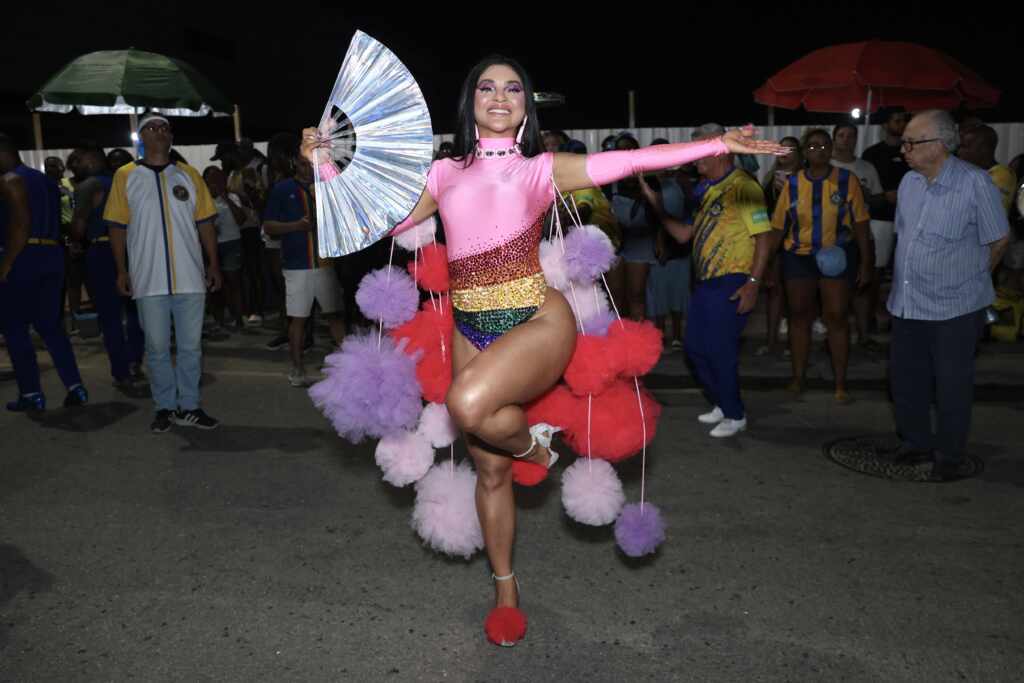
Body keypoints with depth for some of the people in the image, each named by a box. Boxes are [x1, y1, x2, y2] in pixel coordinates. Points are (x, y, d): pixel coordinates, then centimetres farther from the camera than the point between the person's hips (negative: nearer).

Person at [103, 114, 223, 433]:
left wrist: (213, 264, 4)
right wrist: (122, 271, -1)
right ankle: (165, 407, 18)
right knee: (157, 347, 6)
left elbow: (205, 223, 9)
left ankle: (189, 406, 16)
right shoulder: (125, 176, 4)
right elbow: (118, 227, 3)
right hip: (148, 279, -1)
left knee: (191, 346, 6)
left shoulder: (188, 174, 8)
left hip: (190, 276, 1)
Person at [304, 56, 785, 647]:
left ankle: (533, 443, 3)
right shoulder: (444, 173, 13)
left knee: (468, 406, -33)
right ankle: (506, 590, 30)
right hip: (470, 330, 4)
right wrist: (324, 163, 10)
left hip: (537, 321, -3)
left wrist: (719, 144, -10)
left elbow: (629, 161, -4)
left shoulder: (542, 169, 5)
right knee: (490, 469, 9)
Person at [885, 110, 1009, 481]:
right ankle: (917, 443, 33)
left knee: (952, 386, 6)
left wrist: (969, 279, 6)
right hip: (907, 304, 6)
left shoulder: (975, 183, -14)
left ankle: (949, 455, 22)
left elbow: (999, 240, -4)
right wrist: (910, 277, 13)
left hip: (954, 308, -6)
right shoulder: (909, 182, 4)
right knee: (905, 379, 14)